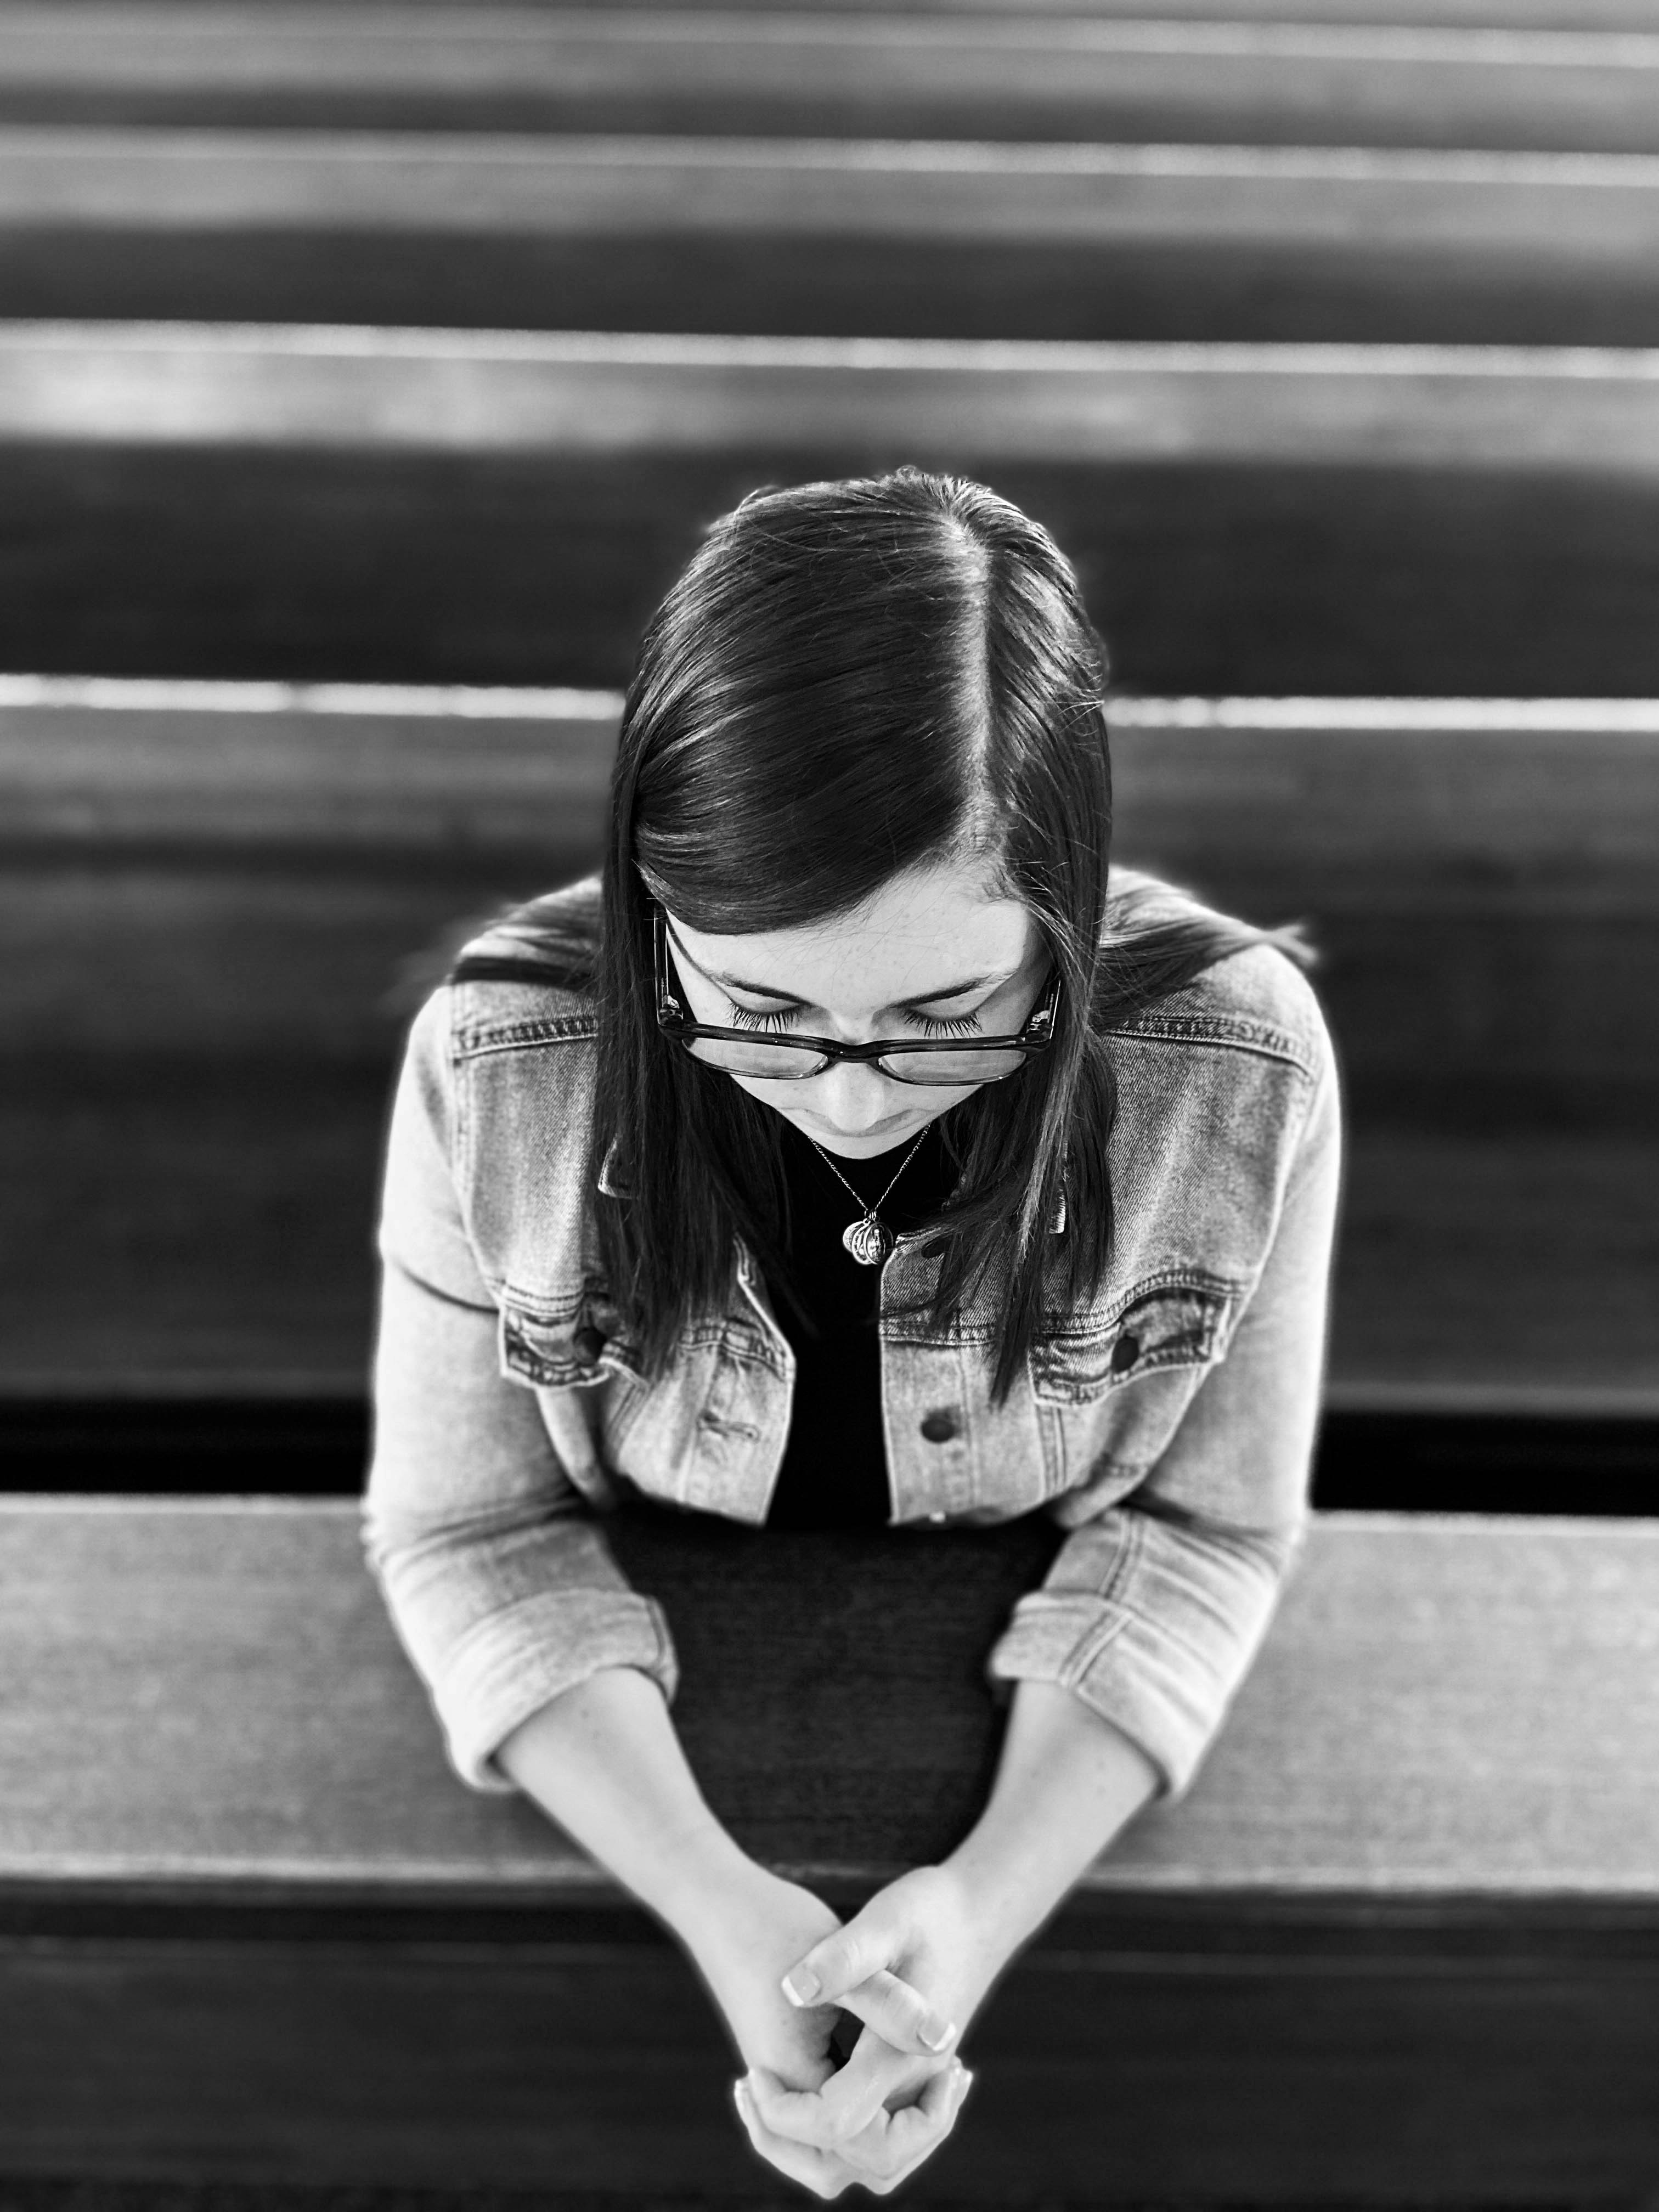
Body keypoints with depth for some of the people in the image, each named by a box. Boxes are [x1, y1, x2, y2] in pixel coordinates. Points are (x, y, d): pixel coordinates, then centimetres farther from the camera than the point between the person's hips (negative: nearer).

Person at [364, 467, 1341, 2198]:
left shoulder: (1239, 1066, -26)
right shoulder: (493, 1068, -26)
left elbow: (1209, 1525, -12)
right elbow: (468, 1530, -14)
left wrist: (990, 1898, -25)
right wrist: (716, 1906, -26)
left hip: (1037, 1745, 1)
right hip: (637, 1746, 0)